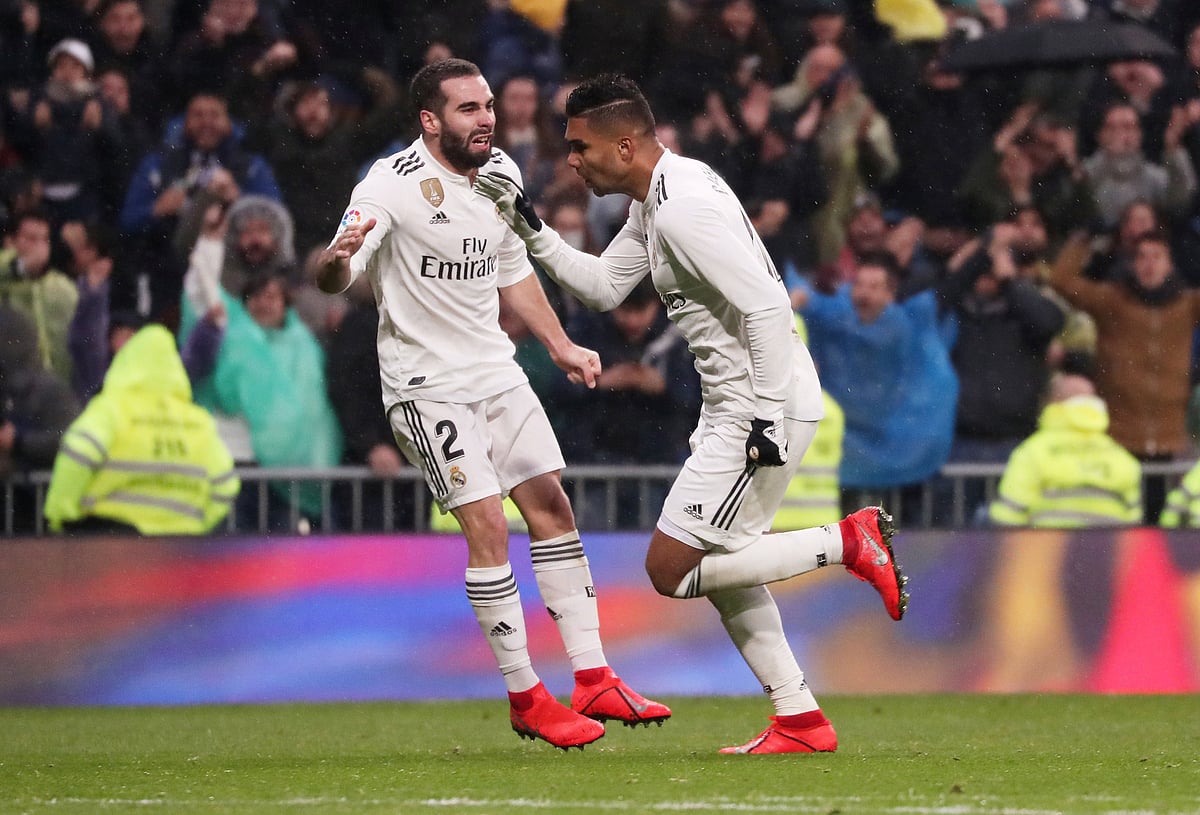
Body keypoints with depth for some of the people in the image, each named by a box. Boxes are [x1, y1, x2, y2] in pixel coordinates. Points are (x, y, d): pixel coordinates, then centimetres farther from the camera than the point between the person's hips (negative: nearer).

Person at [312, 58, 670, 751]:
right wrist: (338, 259, -50)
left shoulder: (501, 171, 5)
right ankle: (526, 699, -4)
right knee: (488, 526, -14)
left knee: (552, 507, 6)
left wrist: (561, 345, 17)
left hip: (497, 371, 8)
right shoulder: (392, 184, -18)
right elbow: (334, 279, -27)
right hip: (428, 382, -7)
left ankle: (594, 680, 13)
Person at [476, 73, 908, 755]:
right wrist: (530, 226, 14)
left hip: (766, 407, -11)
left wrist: (768, 416, -26)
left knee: (671, 570, -6)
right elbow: (603, 288, 23)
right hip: (735, 407, 11)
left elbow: (767, 306, -26)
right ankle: (801, 722, 19)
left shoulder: (684, 207, -21)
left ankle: (847, 543, -4)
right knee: (717, 568, 17)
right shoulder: (656, 200, 12)